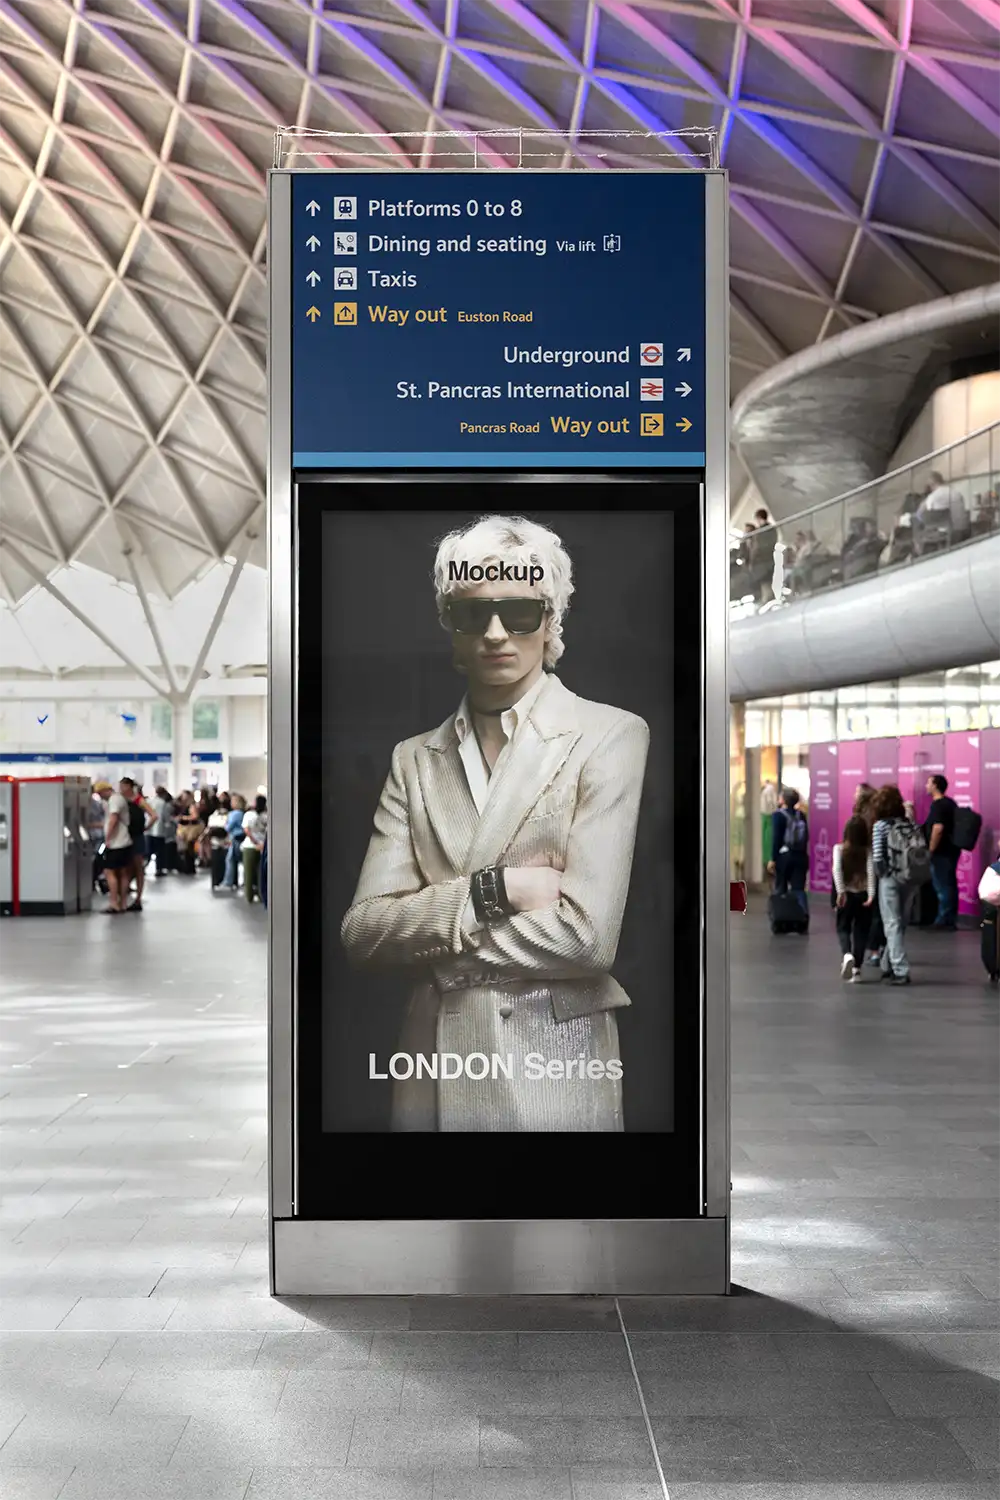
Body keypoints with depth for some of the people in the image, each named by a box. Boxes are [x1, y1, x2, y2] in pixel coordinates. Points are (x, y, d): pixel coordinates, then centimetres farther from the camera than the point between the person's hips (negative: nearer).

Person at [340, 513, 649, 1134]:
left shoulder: (611, 736, -7)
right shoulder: (416, 759, 7)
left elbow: (587, 934, -16)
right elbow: (362, 929, -3)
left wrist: (433, 940, -6)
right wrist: (492, 890, -17)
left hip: (553, 1072, -4)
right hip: (434, 1069, 4)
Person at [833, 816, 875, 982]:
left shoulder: (839, 849, -3)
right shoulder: (868, 851, -3)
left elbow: (836, 869, -17)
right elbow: (871, 871, -16)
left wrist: (840, 891, -21)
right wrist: (871, 895, -20)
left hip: (847, 894, 0)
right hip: (863, 895, 0)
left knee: (843, 928, 13)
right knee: (861, 931, 12)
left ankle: (847, 954, -16)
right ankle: (856, 968, 10)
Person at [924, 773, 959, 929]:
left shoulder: (938, 805, -17)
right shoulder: (950, 803, 13)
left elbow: (938, 828, -27)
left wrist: (931, 850, -20)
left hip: (941, 852, -9)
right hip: (951, 849, 10)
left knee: (942, 886, -4)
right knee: (950, 885, 12)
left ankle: (943, 920, 0)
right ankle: (951, 919, 16)